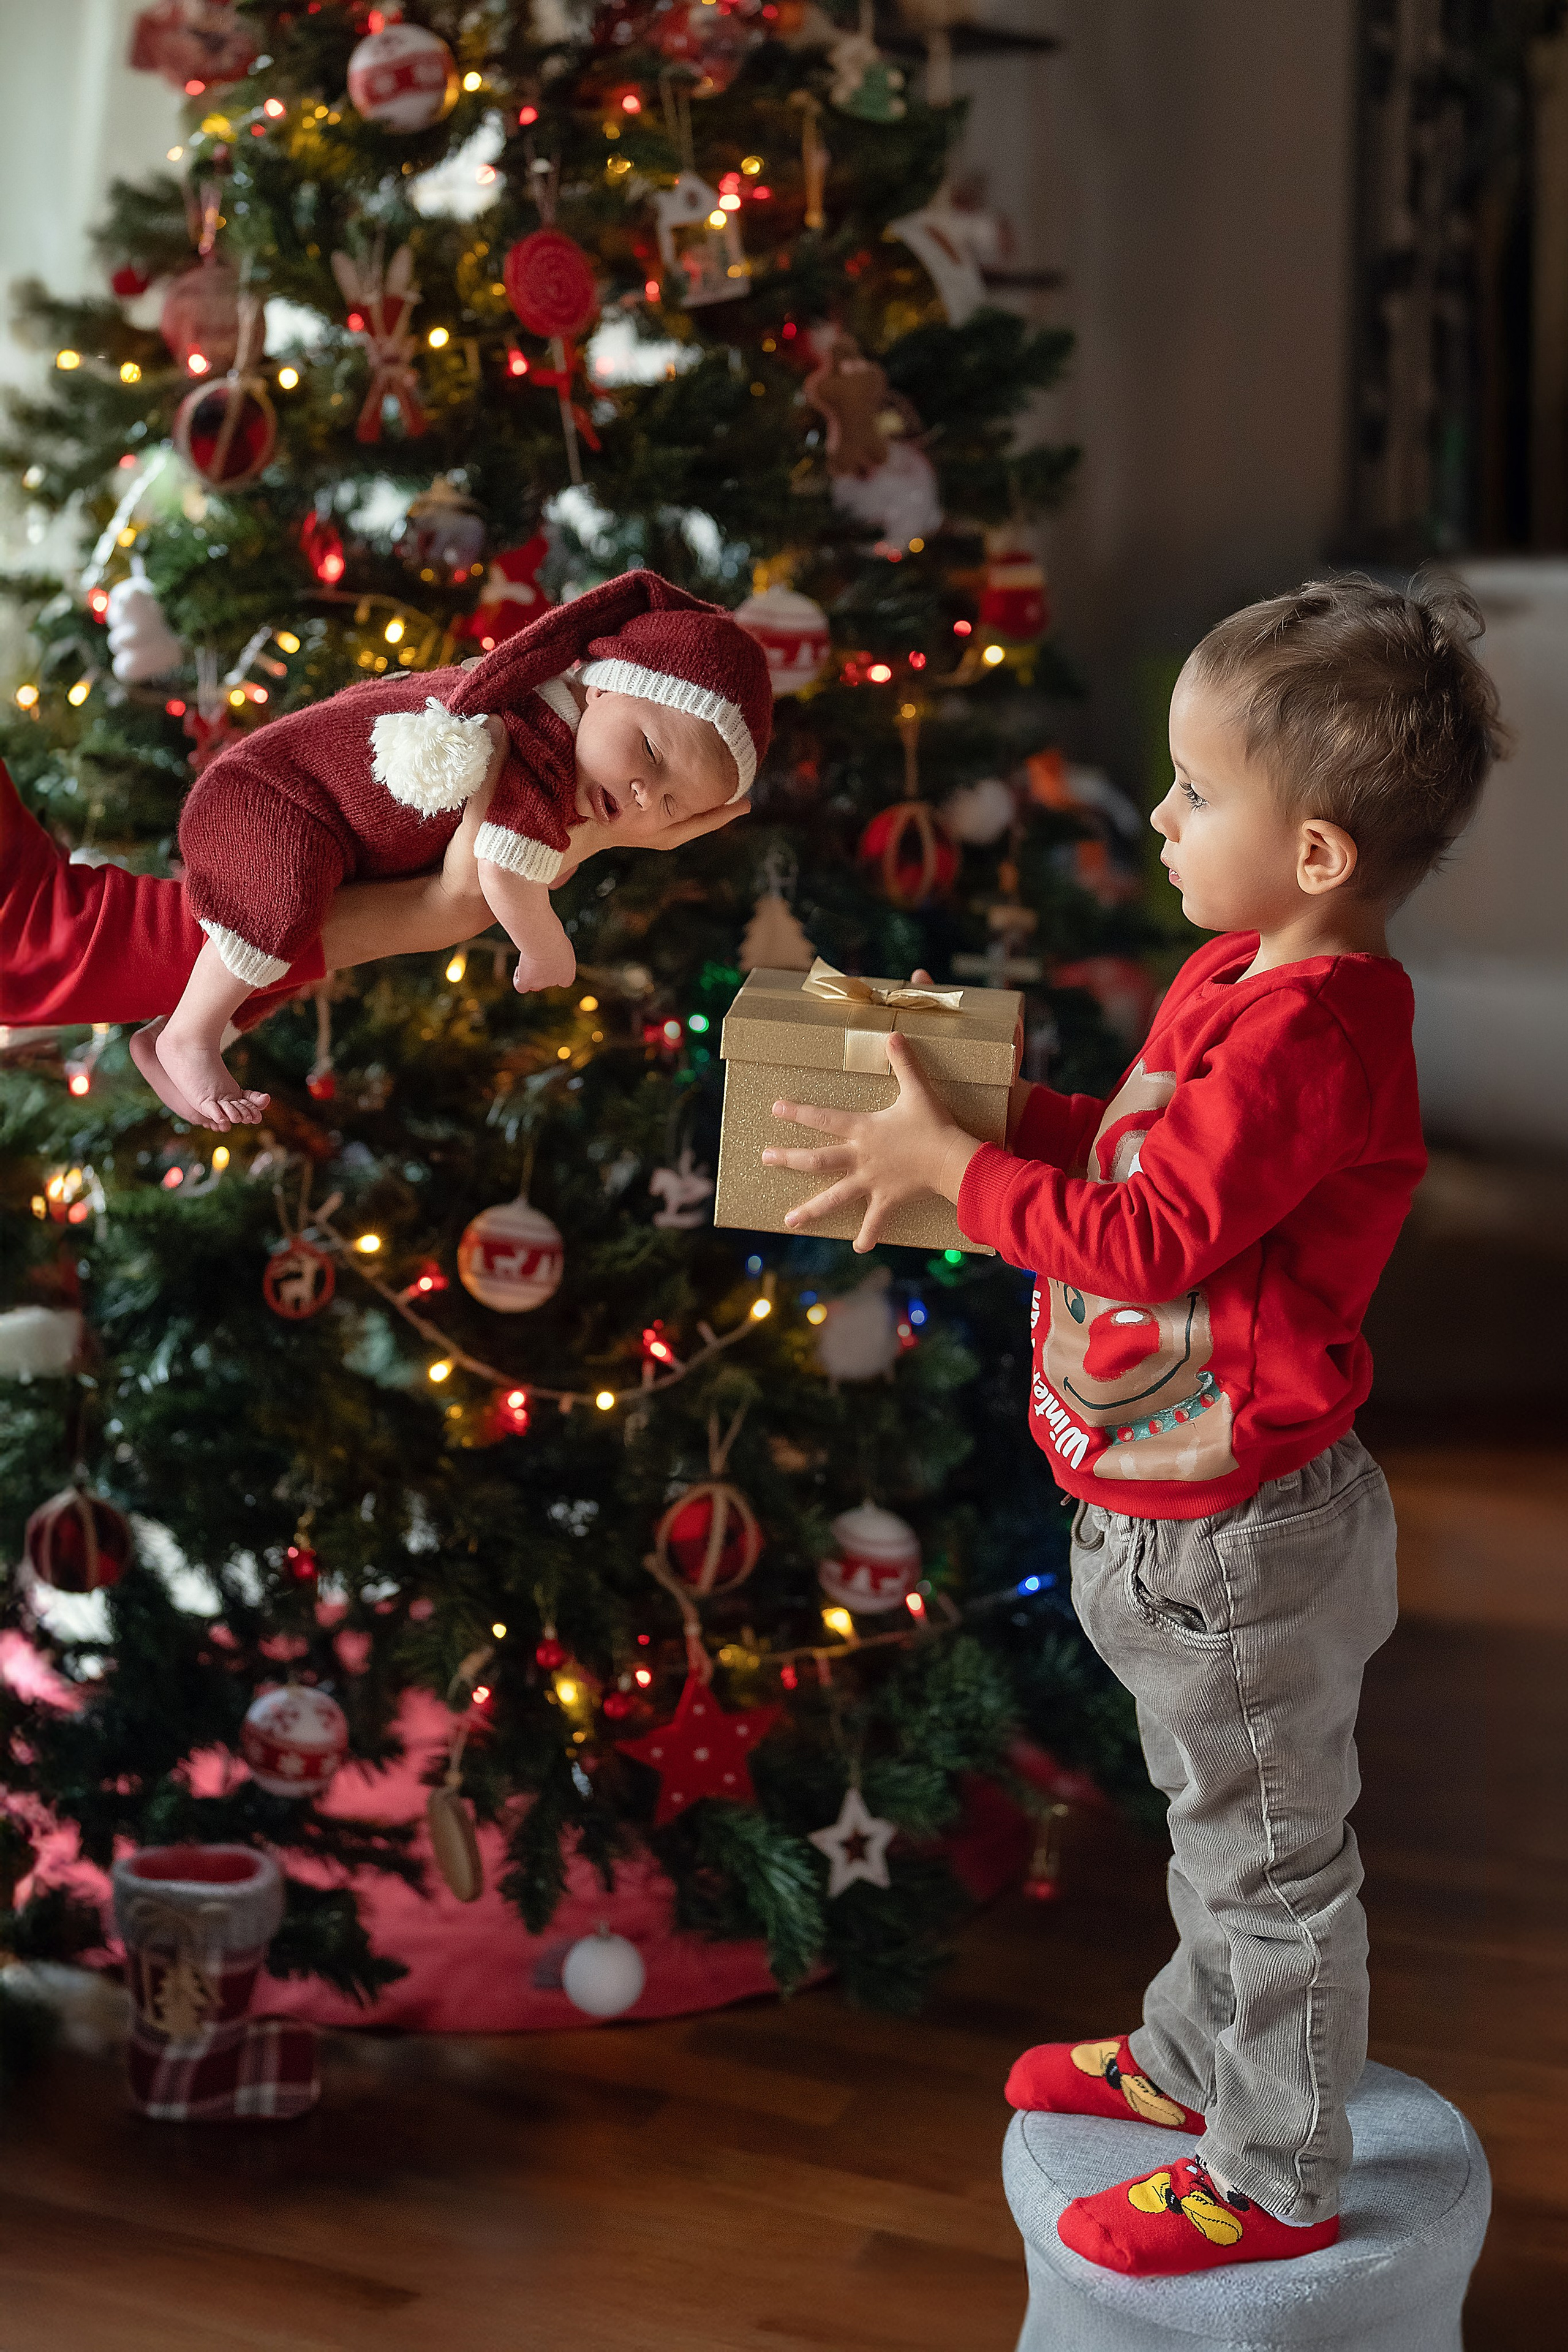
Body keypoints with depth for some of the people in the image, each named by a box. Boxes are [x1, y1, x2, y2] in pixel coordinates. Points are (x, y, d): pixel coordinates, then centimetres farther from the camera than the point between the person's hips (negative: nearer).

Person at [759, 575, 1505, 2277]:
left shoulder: (1305, 1033, -28)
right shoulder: (1241, 980, 4)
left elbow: (1150, 1239, -28)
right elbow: (1149, 1149, 15)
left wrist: (951, 1166, -21)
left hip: (1241, 1541, -10)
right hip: (1178, 1518, 10)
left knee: (1271, 1851, 8)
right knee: (1219, 1820, 28)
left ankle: (1275, 2181, 24)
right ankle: (1193, 2058, 48)